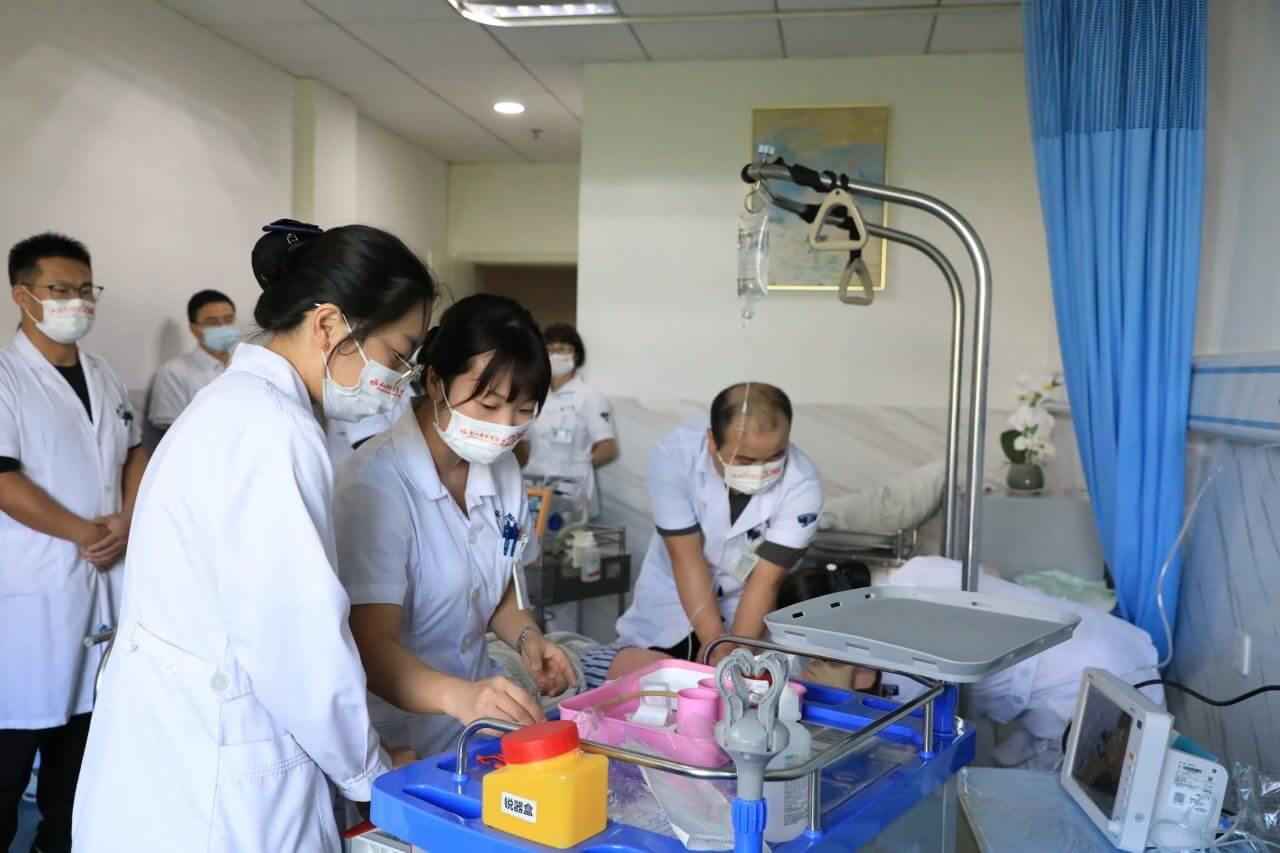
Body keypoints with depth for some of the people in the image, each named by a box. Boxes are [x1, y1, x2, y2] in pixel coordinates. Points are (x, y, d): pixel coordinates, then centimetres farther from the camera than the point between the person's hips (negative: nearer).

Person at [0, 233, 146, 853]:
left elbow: (134, 454, 15)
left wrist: (125, 524, -2)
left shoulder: (104, 376, 12)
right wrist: (86, 533, -10)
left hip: (105, 575, 6)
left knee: (83, 710, 13)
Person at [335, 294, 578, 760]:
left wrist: (526, 637, -2)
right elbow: (372, 648, -22)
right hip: (395, 741, -4)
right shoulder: (375, 485, -18)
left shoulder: (502, 469, 5)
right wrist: (458, 696, -41)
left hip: (478, 724, 5)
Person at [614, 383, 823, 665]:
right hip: (670, 599, 1)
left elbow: (766, 580, -25)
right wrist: (717, 646, -31)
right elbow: (686, 557, -26)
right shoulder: (674, 455, -28)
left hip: (747, 607, 0)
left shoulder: (801, 485, -29)